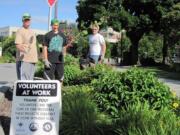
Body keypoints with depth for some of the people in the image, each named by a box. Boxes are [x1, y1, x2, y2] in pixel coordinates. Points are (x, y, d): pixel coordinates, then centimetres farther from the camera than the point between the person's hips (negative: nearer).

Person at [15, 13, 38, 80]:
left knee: (30, 79, 12)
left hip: (32, 59, 8)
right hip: (23, 59, -8)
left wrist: (35, 58, 20)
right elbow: (17, 45, -16)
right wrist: (24, 50, -37)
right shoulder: (20, 31, -5)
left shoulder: (32, 32, 20)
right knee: (23, 79, -11)